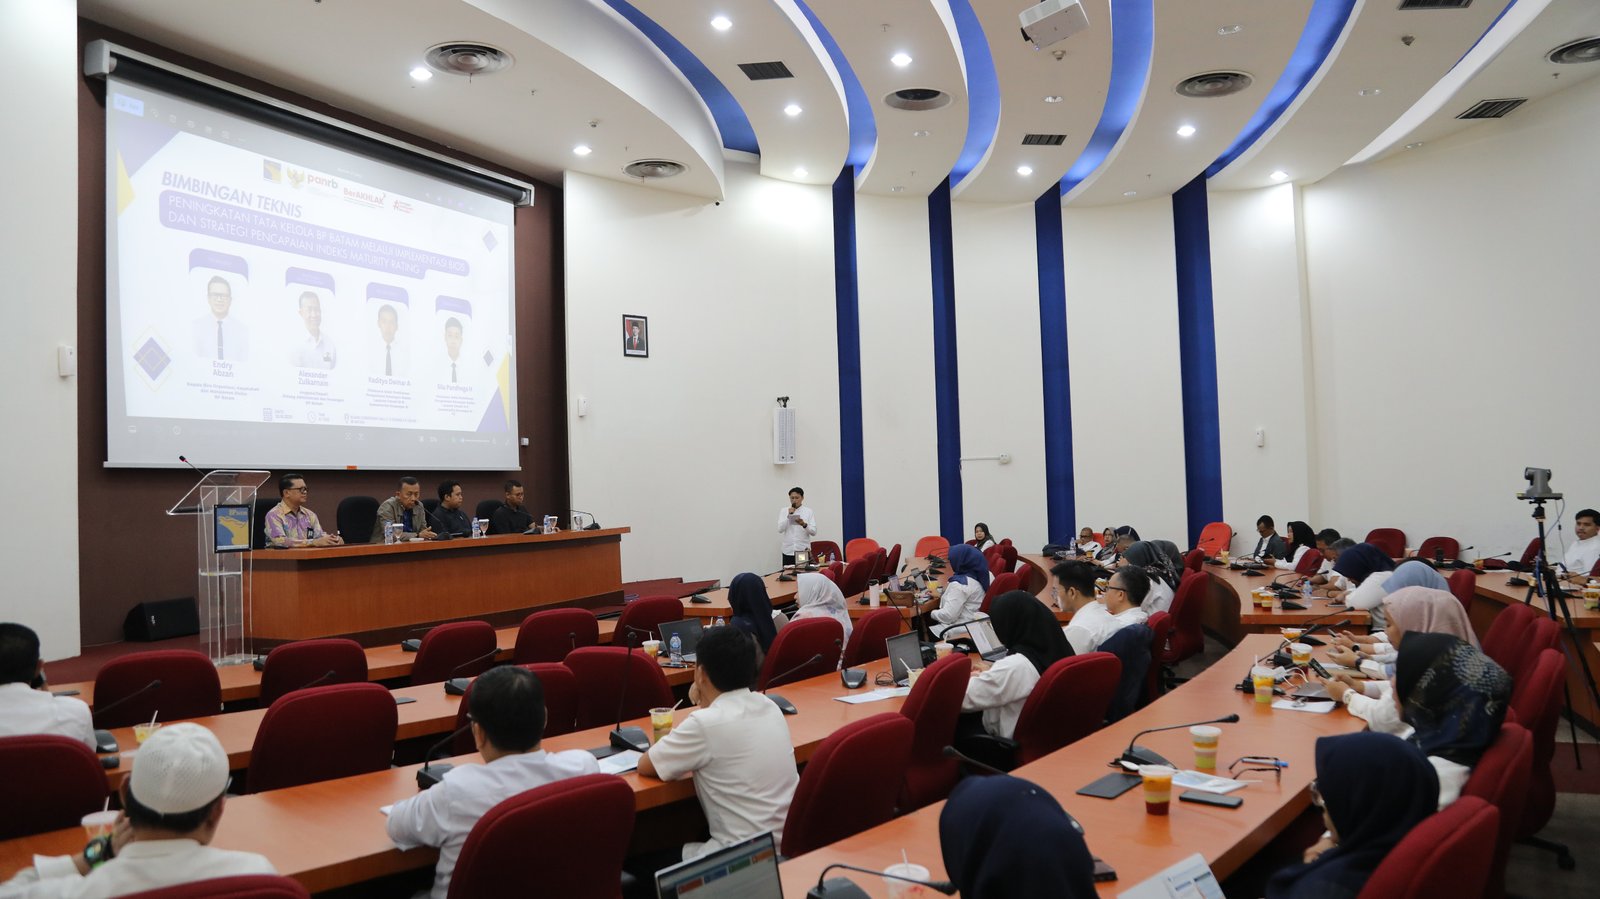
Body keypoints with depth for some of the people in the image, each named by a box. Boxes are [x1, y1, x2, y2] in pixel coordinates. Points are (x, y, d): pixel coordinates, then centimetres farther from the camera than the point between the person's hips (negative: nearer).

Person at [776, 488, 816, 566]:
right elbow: (780, 529, -4)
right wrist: (789, 515, -13)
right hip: (788, 551, 1)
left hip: (804, 551, -1)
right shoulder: (784, 511, 5)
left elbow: (814, 532, -3)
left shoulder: (809, 511, 3)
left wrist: (804, 525, -21)